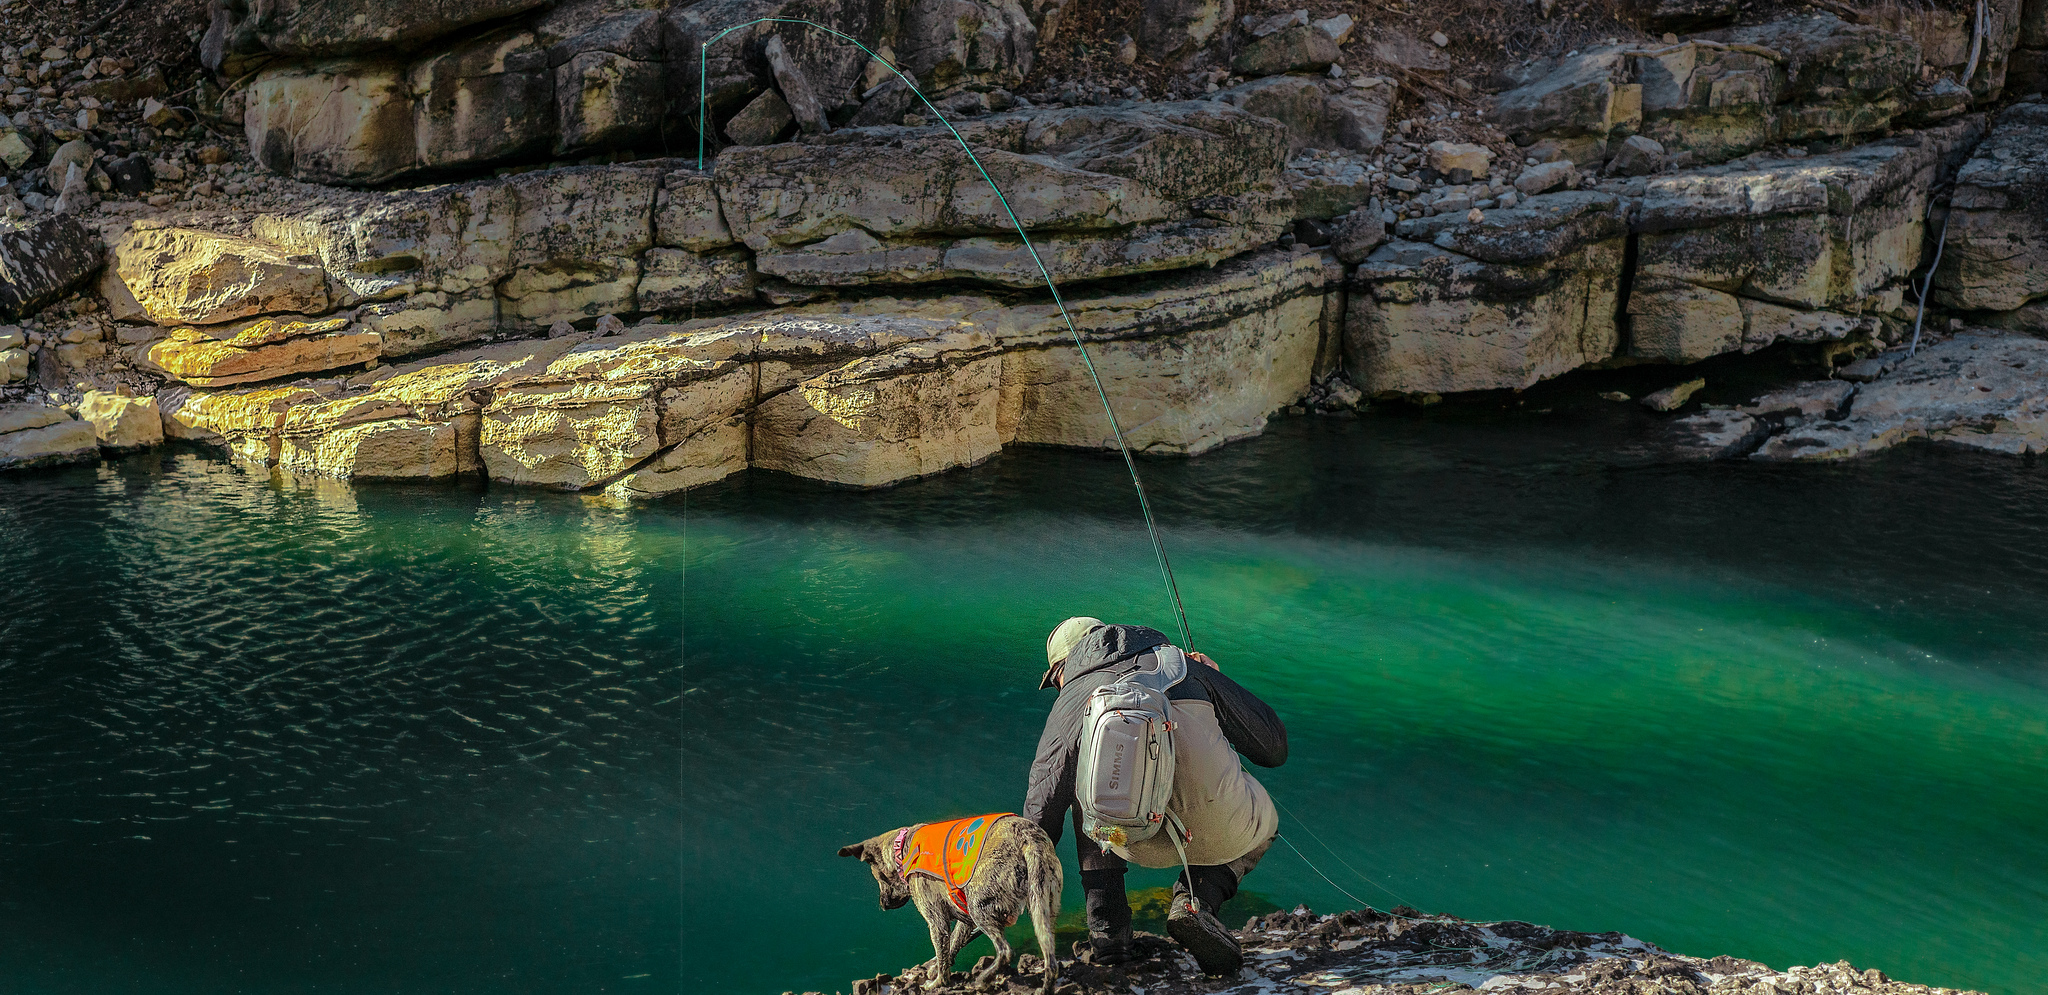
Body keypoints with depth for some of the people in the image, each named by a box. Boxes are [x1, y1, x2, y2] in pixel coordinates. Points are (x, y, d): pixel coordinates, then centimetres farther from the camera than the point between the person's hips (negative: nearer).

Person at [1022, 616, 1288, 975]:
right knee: (1261, 824, 38)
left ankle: (1107, 933, 24)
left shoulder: (1069, 704, 18)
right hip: (1220, 833, 0)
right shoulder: (1189, 669, 23)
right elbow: (1274, 747, 26)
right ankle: (1197, 900, 9)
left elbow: (1042, 813, 20)